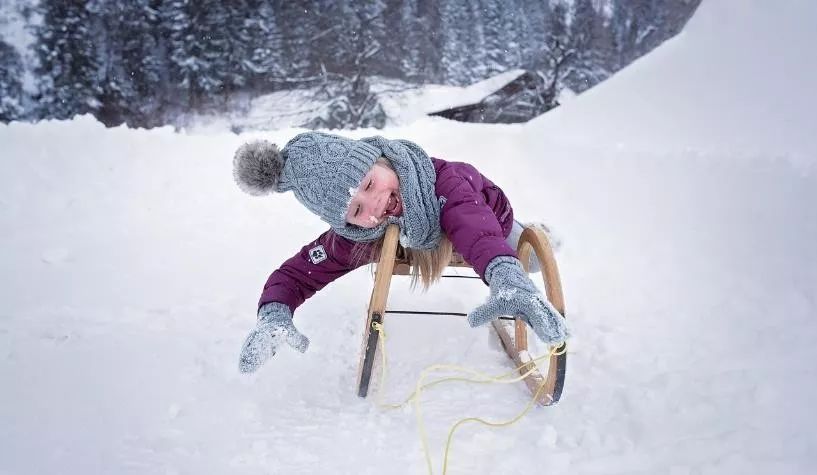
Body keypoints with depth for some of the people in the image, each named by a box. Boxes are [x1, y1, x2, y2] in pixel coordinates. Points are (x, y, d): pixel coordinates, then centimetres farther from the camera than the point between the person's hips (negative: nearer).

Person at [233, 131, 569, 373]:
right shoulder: (353, 240, -40)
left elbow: (475, 227, -68)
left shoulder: (437, 177, -51)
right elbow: (294, 275, -36)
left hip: (489, 215, -2)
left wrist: (507, 277, -90)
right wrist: (273, 315, -59)